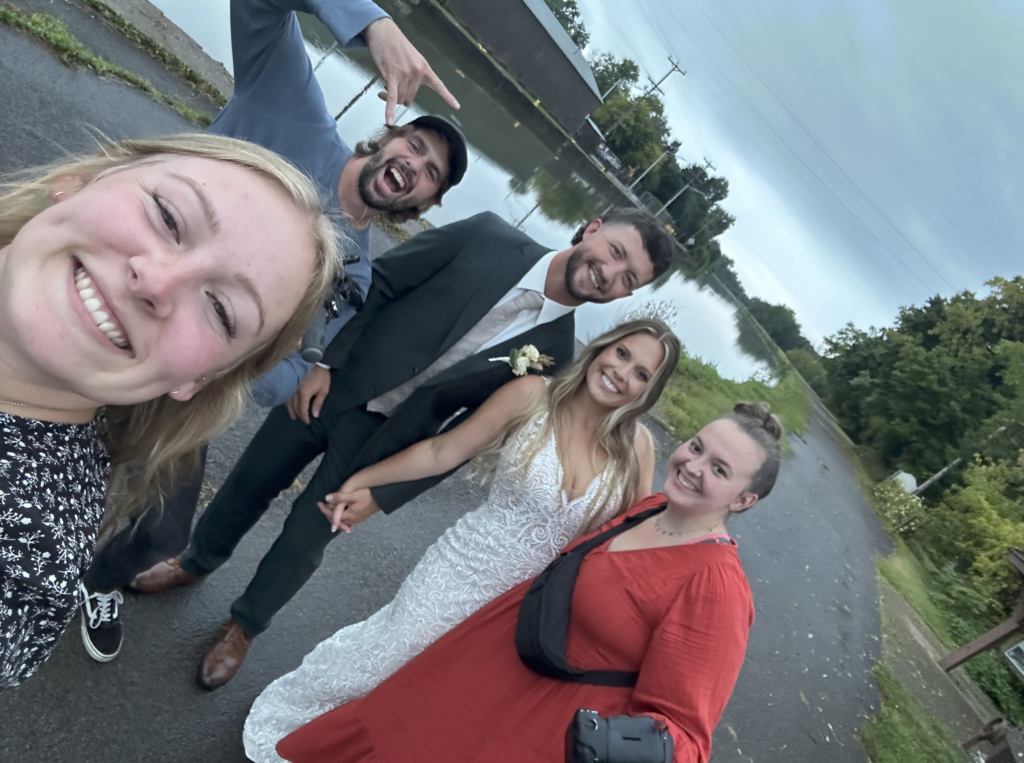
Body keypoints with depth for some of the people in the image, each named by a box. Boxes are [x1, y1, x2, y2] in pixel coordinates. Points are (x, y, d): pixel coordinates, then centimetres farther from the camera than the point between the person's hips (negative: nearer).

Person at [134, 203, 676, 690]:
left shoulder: (554, 351, -11)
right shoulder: (488, 235, -13)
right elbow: (378, 282, -7)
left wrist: (381, 495, -11)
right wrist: (323, 362, -12)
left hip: (382, 440, -1)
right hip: (328, 388, 1)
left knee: (305, 540, 12)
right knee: (250, 484, 19)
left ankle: (244, 626, 43)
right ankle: (197, 562, 51)